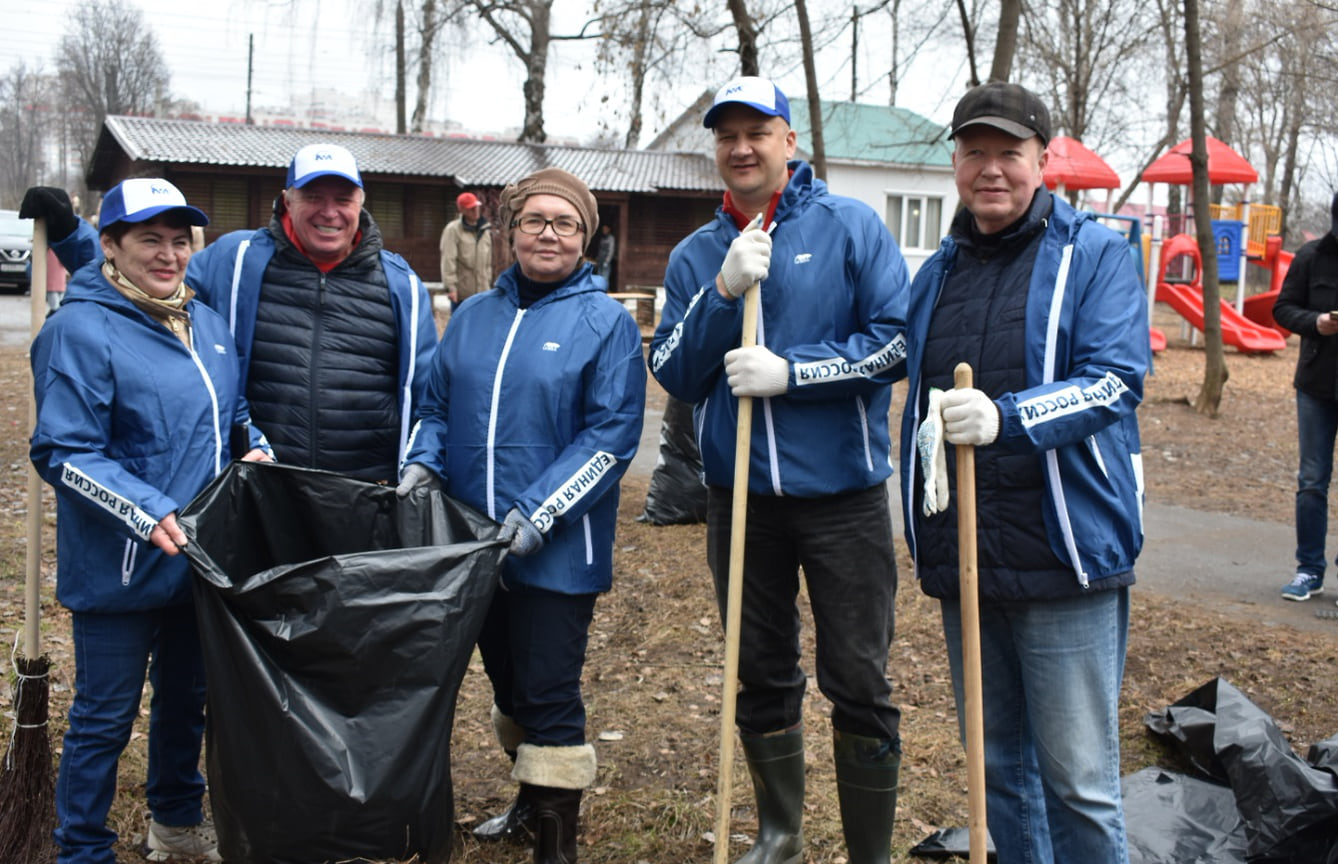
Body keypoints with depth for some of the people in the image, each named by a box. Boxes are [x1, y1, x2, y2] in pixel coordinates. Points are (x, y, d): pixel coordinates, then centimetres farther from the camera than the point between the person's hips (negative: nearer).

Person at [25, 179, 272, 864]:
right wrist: (149, 514, -28)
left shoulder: (206, 322, 8)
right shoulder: (80, 330, -15)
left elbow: (234, 407, 22)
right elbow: (64, 453, -19)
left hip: (202, 559, 7)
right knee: (105, 717, 6)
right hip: (120, 569, -7)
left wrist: (256, 447, 1)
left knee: (187, 696, 22)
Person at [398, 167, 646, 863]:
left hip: (557, 551, -5)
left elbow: (611, 435, -13)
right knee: (508, 682, 19)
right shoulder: (473, 316, 11)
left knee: (549, 694, -2)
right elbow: (438, 406, 18)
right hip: (477, 544, 6)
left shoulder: (605, 322, -6)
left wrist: (539, 512, -20)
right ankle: (533, 802, 39)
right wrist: (424, 462, -3)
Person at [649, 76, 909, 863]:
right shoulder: (695, 256, 8)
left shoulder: (852, 227, -3)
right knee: (761, 677, 16)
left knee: (858, 682, 2)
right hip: (740, 497, 4)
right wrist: (723, 291, -13)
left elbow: (897, 341, -9)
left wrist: (791, 371, -17)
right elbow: (672, 374, 0)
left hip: (842, 494, -3)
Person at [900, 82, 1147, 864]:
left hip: (1064, 560, -5)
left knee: (1078, 780, 0)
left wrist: (1006, 418, -31)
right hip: (962, 562, 6)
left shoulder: (1097, 255, -2)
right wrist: (923, 540, 20)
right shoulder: (938, 273, 14)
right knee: (997, 768, 16)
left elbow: (1116, 381, -15)